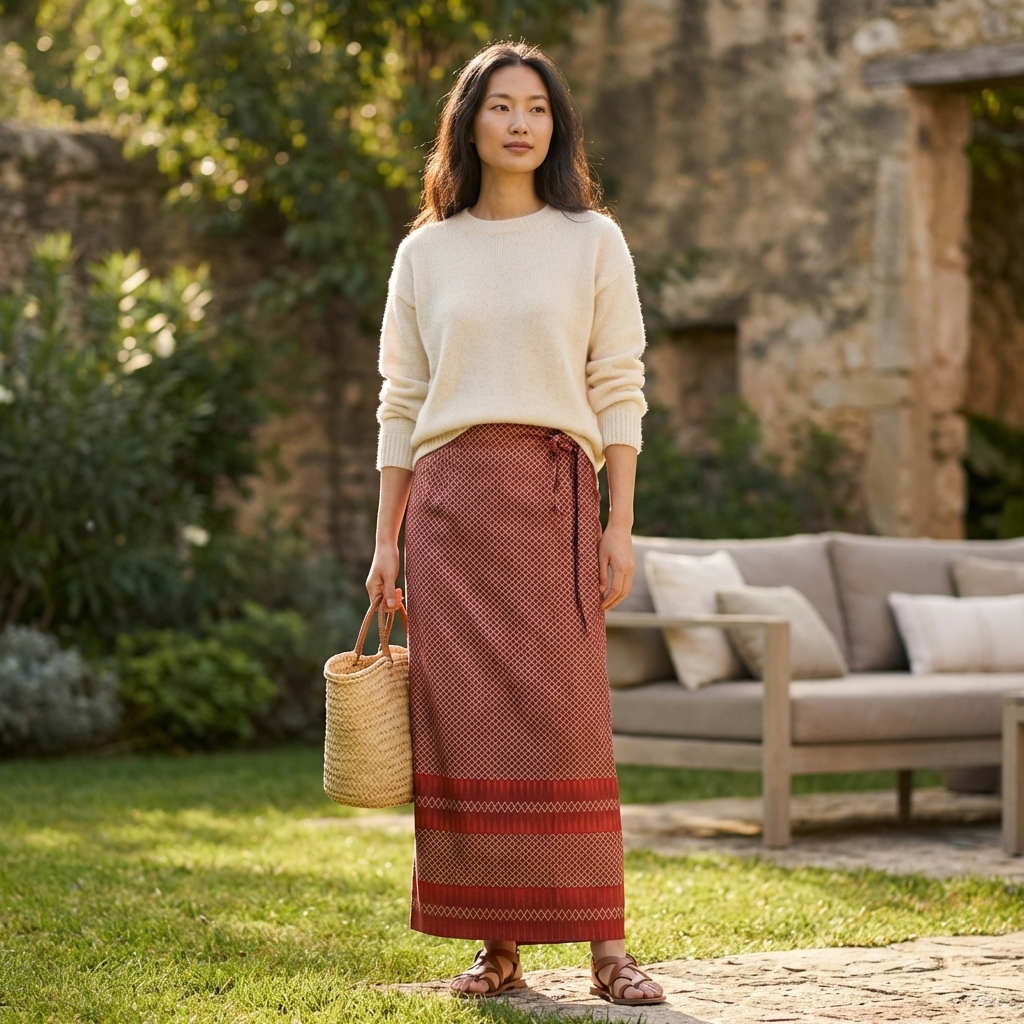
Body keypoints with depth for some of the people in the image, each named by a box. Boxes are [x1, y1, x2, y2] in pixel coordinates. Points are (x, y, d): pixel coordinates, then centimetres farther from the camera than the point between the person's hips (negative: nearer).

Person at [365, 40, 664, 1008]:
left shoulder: (592, 241, 8)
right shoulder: (425, 253, 12)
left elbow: (619, 390, 4)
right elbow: (400, 403, 12)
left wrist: (620, 524, -4)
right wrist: (385, 544, 7)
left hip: (552, 492, -2)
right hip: (447, 498, 2)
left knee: (565, 717, -8)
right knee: (465, 724, -1)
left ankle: (605, 945, -3)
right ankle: (497, 945, 6)